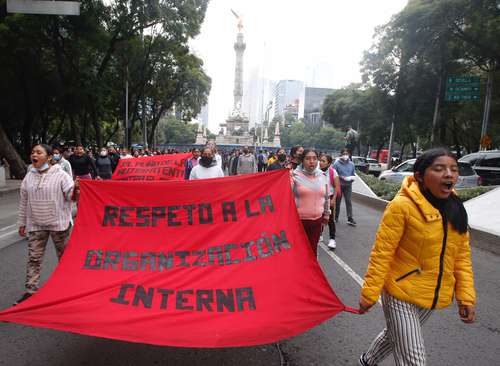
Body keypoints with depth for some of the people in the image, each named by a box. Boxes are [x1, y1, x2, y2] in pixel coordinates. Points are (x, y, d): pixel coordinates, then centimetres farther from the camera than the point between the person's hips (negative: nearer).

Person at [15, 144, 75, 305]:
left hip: (59, 223, -3)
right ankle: (30, 291, 15)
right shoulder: (28, 177, 4)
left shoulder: (60, 175, -10)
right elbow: (23, 202, 10)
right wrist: (22, 223, 12)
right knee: (33, 258, 5)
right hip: (35, 225, 4)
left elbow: (71, 194, -15)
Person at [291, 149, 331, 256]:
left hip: (317, 220, 4)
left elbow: (326, 197, 16)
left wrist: (326, 214, 20)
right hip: (299, 219, -4)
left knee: (313, 248, 16)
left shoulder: (322, 176, 6)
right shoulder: (295, 175, -9)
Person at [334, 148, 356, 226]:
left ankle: (350, 219, -3)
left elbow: (353, 174, 13)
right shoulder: (337, 163, -7)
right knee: (337, 202, 9)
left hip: (348, 185, 2)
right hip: (339, 185, -2)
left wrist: (352, 177, -9)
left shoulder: (351, 164, 6)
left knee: (348, 202, -2)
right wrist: (342, 177, -18)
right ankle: (336, 217, 24)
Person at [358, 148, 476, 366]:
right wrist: (369, 293, -17)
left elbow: (462, 255, 6)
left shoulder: (455, 209, 0)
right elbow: (382, 253, -20)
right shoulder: (402, 205, -21)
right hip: (401, 294, -7)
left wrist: (466, 296, 1)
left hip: (433, 298, 7)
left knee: (395, 335, 27)